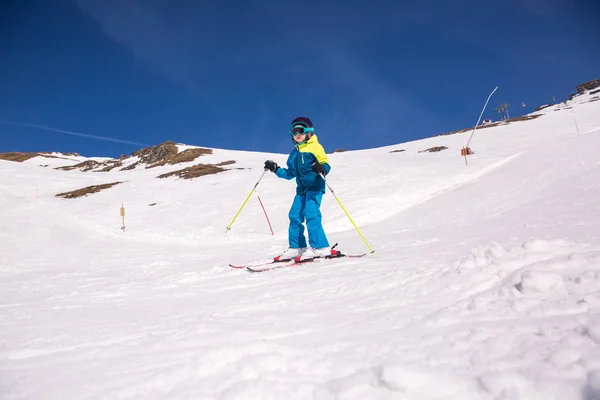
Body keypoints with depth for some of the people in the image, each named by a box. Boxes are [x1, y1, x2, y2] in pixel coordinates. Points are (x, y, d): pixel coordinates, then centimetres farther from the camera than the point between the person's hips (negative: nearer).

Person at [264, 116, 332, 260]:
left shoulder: (315, 147, -3)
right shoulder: (294, 153, 19)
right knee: (294, 216, 3)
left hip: (315, 187, -8)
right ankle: (296, 248, 10)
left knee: (311, 214, -19)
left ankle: (320, 247, -17)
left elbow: (326, 164, -11)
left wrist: (322, 168, -33)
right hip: (302, 188, 8)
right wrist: (275, 169, 16)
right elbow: (290, 173, 25)